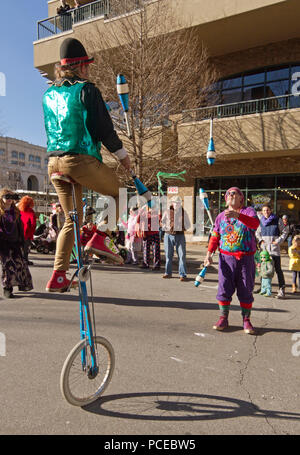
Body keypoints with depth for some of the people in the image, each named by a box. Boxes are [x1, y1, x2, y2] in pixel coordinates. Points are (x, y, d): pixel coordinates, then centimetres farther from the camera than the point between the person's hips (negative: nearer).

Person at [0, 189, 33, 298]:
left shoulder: (16, 211, 11)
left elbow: (20, 228, 15)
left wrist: (21, 241, 11)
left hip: (15, 241, 3)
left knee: (20, 262, 1)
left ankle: (23, 284, 19)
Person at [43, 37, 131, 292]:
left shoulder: (49, 95, 17)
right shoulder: (86, 90, -4)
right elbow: (102, 127, -8)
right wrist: (122, 154, 3)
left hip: (54, 162, 7)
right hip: (82, 160, -7)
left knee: (71, 220, 14)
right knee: (119, 192, 16)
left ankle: (58, 277, 12)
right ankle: (100, 238, 1)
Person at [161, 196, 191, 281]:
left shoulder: (183, 212, 9)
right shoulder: (167, 212, 7)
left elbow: (188, 225, 15)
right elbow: (162, 223, 9)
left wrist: (183, 228, -4)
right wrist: (168, 228, -7)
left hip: (180, 236, 0)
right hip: (169, 235, 0)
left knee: (182, 255, -7)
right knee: (168, 255, 6)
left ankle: (182, 275, -2)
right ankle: (168, 273, 20)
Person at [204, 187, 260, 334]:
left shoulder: (248, 211, 4)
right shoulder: (221, 216, 12)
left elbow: (255, 223, -18)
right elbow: (214, 237, 9)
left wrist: (237, 215, -33)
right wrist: (209, 253, -3)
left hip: (246, 258, -1)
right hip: (226, 258, 2)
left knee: (246, 290, 4)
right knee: (224, 288, 1)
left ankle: (246, 320, 15)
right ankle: (223, 319, 12)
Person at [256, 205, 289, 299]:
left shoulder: (277, 220, -1)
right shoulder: (260, 221, 9)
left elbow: (285, 231, 5)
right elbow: (257, 233, 23)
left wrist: (278, 241, -6)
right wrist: (260, 240, 6)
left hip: (274, 248, -4)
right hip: (264, 247, 4)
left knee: (278, 269, -7)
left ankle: (282, 290, -5)